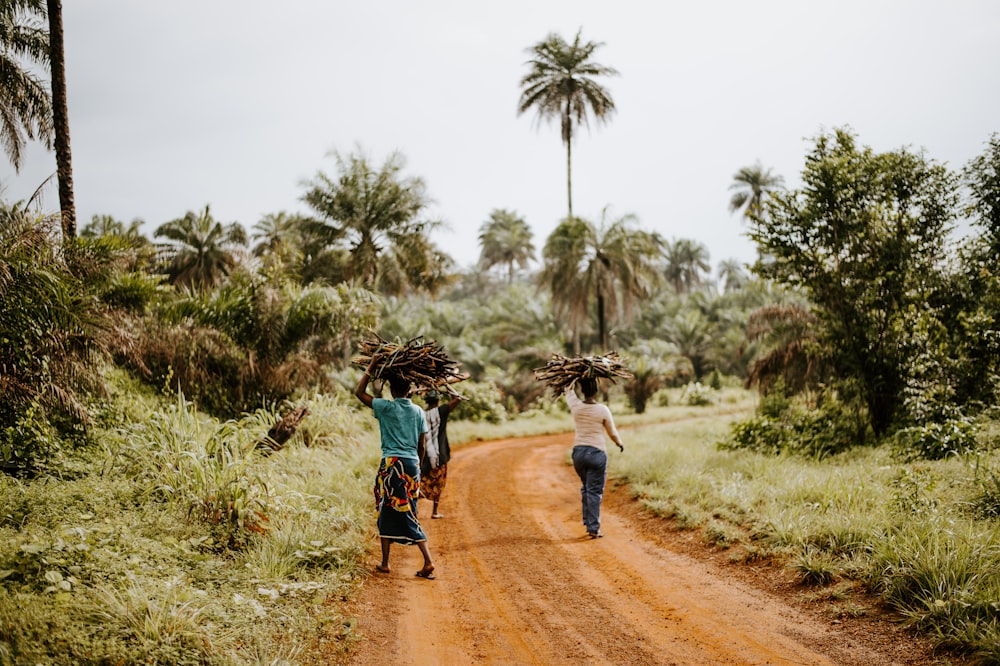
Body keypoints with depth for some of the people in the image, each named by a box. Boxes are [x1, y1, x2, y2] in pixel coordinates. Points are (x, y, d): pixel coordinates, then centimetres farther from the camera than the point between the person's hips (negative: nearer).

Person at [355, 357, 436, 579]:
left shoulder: (386, 408, -6)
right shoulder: (418, 412, 7)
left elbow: (359, 392, 2)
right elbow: (422, 445, 8)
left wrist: (372, 365, 5)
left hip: (392, 464, -5)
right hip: (412, 465, 5)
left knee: (387, 512, 4)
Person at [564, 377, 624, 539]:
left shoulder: (576, 406, -4)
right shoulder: (603, 410, -10)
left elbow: (568, 389, 18)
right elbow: (612, 433, 2)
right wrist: (620, 443, 21)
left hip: (578, 451, 4)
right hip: (597, 453, -4)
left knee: (586, 488, 22)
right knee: (595, 492, 1)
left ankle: (588, 521, 25)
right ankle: (593, 528, -2)